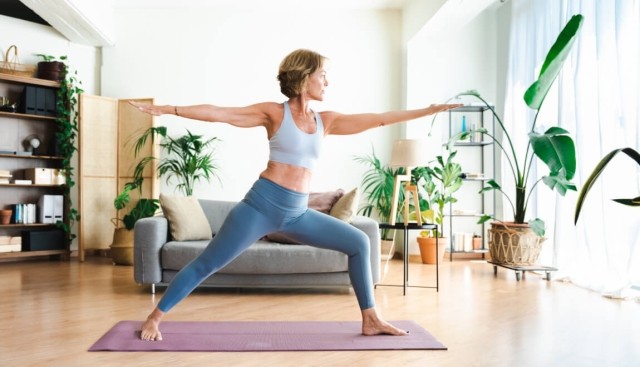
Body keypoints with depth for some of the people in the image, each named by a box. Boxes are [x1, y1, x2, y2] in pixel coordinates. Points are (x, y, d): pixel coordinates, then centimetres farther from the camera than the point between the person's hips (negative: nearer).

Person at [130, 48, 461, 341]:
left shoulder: (326, 121, 10)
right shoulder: (275, 113, -3)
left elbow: (379, 120, 11)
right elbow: (219, 113, -5)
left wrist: (428, 110, 12)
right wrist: (167, 109, -10)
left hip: (297, 213, 6)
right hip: (262, 204, -5)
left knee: (358, 243, 5)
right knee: (207, 263, -1)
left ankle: (370, 320, 14)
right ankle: (153, 318, 17)